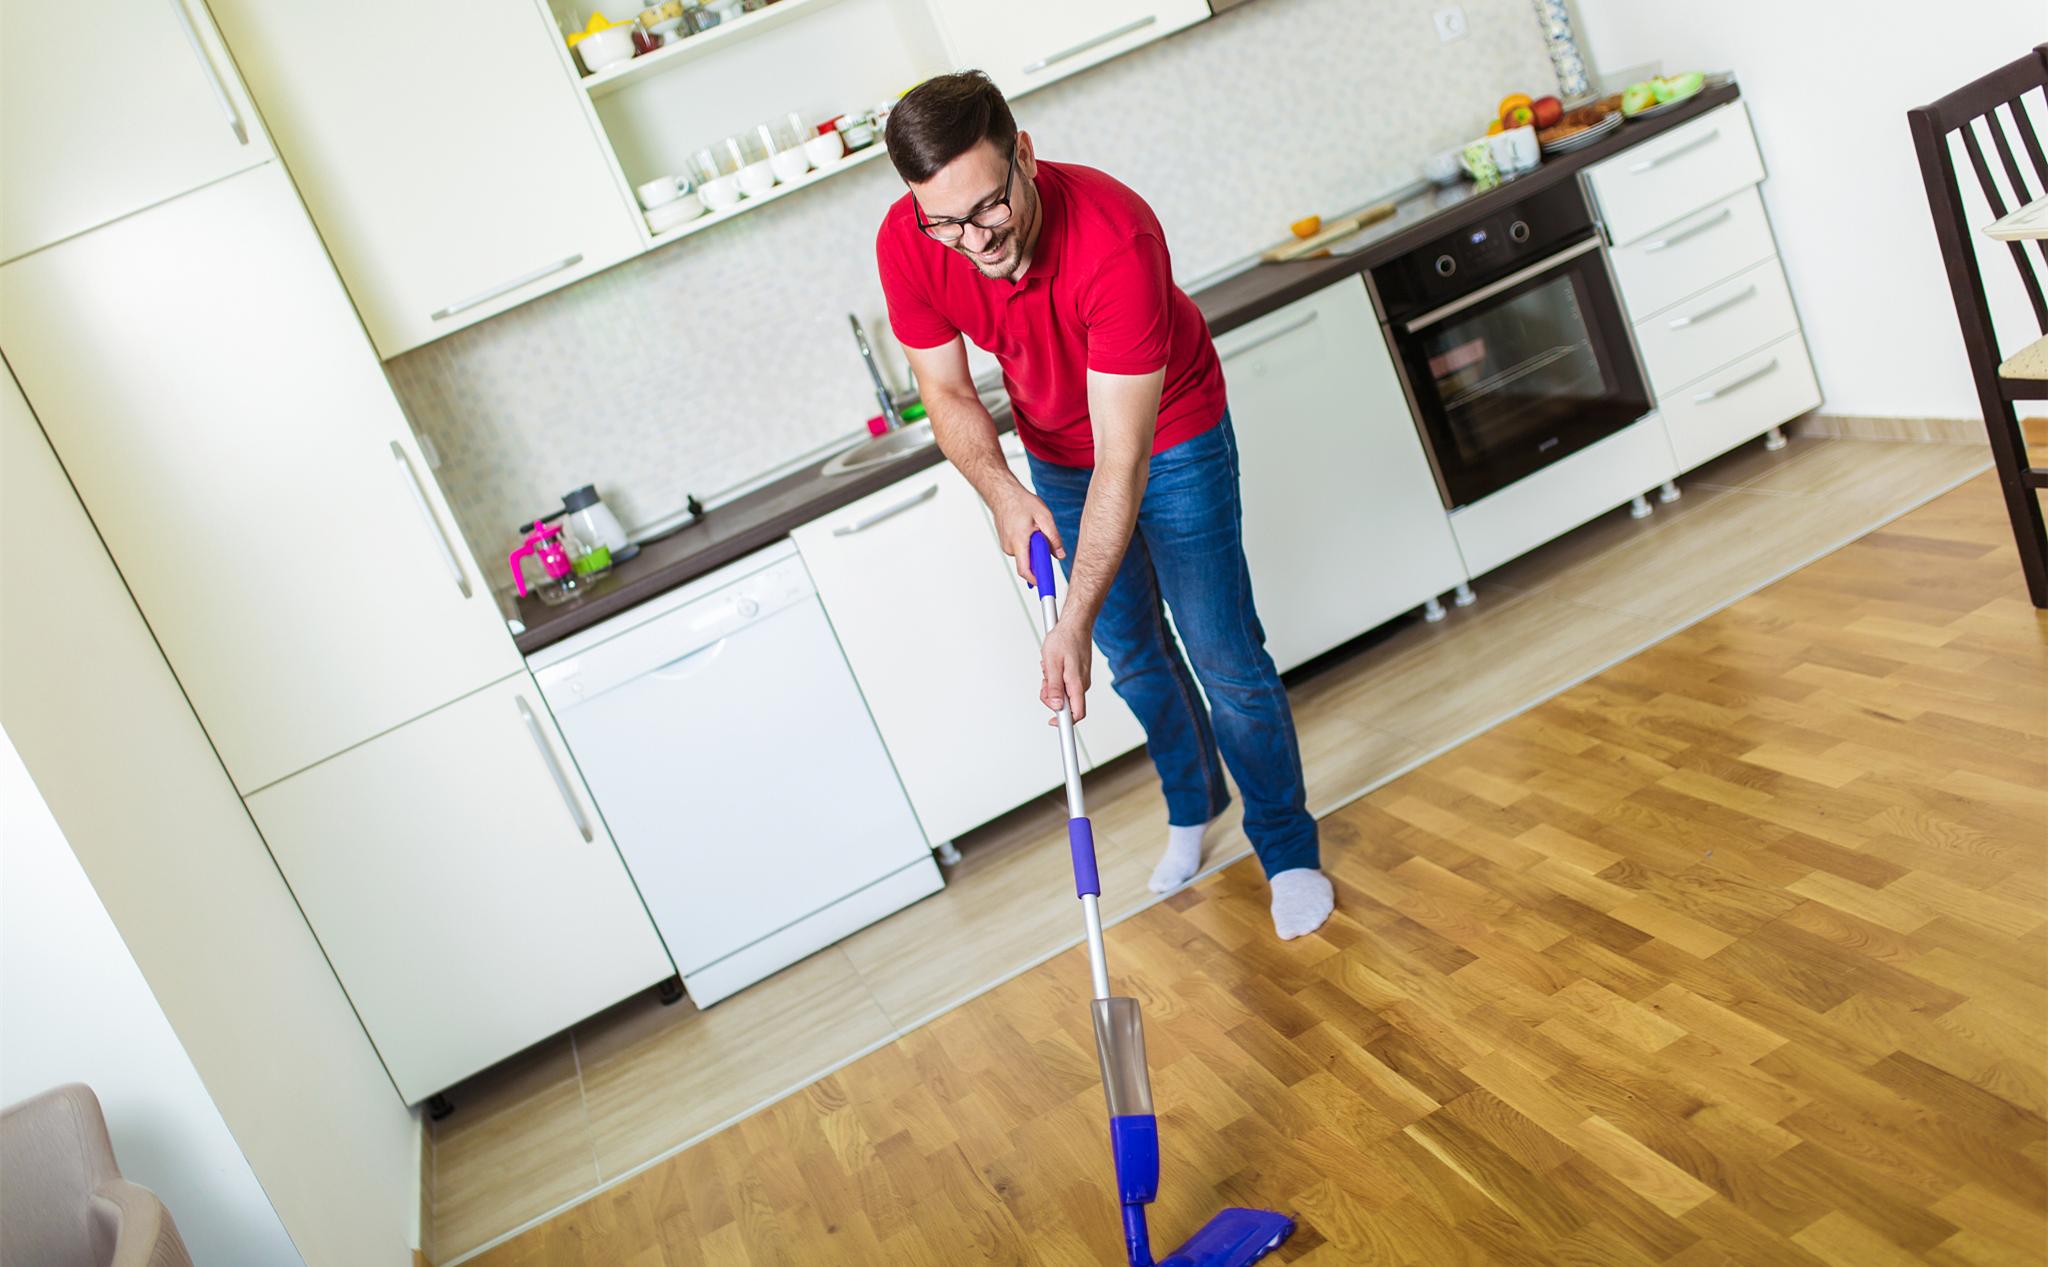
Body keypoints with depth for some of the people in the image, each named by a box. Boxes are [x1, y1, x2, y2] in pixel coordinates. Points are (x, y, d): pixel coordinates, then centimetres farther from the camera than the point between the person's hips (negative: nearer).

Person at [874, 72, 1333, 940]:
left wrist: (1074, 623, -42)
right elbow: (946, 390, -10)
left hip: (1171, 434, -4)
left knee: (1224, 653, -2)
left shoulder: (1116, 239, -41)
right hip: (1054, 452, 5)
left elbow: (1123, 459, -39)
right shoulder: (906, 246, -26)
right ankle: (1193, 802, 41)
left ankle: (1287, 848, 18)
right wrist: (1003, 493, -28)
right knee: (1133, 649, 16)